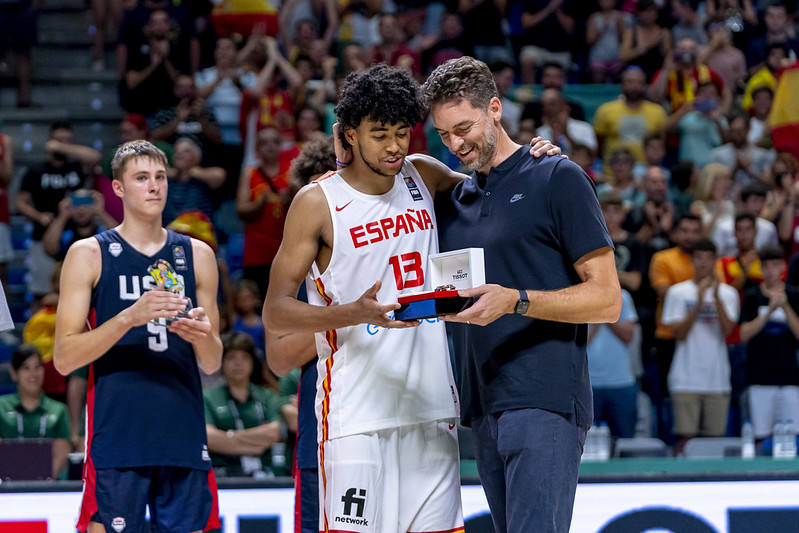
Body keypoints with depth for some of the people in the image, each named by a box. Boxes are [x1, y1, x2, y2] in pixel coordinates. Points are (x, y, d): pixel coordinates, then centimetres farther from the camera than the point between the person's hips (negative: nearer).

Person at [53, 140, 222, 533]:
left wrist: (202, 336, -8)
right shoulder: (89, 255, 3)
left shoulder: (197, 256, 13)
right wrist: (129, 317, -18)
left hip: (184, 437, 3)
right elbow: (63, 358, -5)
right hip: (117, 437, -3)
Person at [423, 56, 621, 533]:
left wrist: (517, 301, -18)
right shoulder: (453, 202, 20)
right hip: (484, 412, 7)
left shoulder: (559, 180, 0)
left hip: (544, 404, -7)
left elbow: (607, 299, -5)